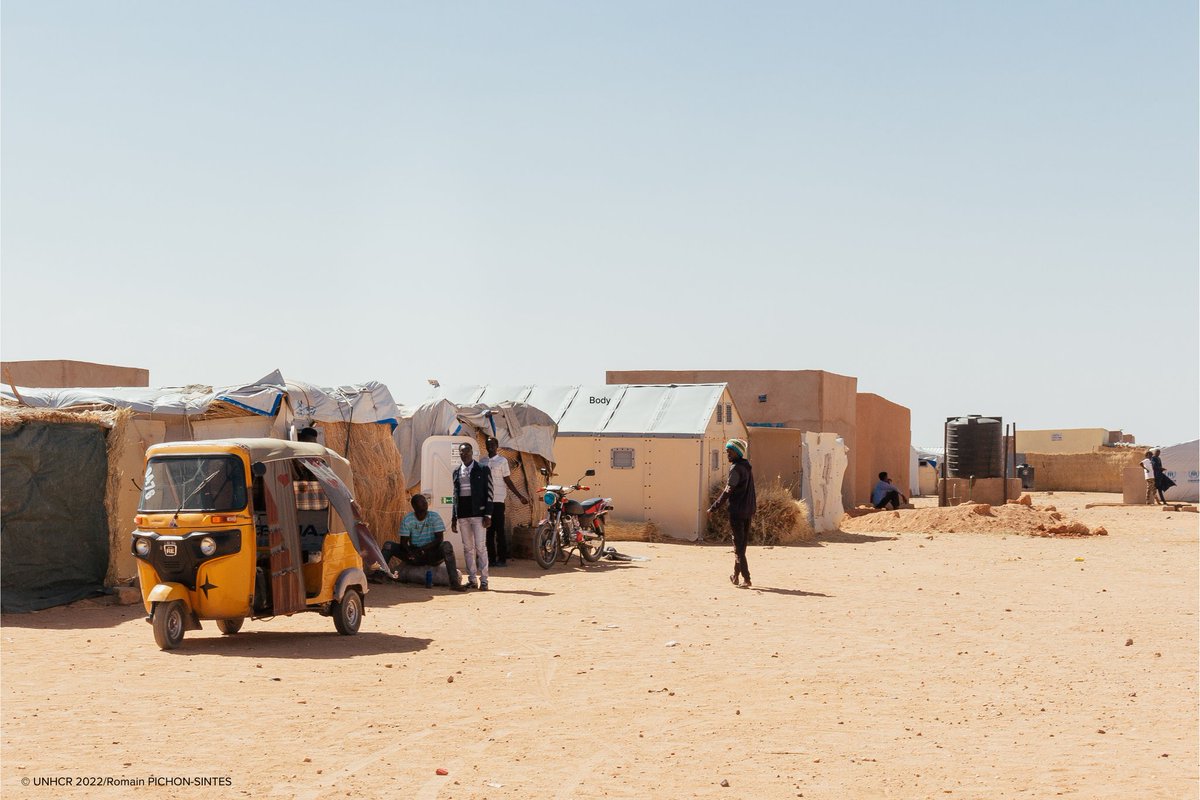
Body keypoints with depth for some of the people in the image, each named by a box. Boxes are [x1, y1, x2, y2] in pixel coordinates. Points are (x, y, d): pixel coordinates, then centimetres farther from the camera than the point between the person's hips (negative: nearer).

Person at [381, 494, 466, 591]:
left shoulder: (435, 517, -6)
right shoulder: (407, 519, -3)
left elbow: (439, 539, -13)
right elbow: (403, 542, -5)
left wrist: (423, 549, -27)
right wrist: (410, 552, -29)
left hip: (432, 555, -2)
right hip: (415, 555, 2)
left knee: (446, 545, -33)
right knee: (388, 545, -13)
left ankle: (454, 582, -41)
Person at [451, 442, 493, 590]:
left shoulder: (482, 470, 0)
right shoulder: (457, 472, 14)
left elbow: (489, 493, -2)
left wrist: (488, 515, -10)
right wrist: (454, 517, 13)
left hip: (478, 512, -5)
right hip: (462, 514, 5)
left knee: (480, 547, -7)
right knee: (468, 548, 6)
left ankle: (483, 580, -4)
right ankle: (471, 580, 10)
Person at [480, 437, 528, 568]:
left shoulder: (502, 461, -1)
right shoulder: (482, 462, 13)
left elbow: (507, 481, 0)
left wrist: (519, 496, -6)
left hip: (497, 500, -5)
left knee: (499, 530, -5)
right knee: (488, 531, 5)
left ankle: (502, 559, -1)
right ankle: (491, 558, 9)